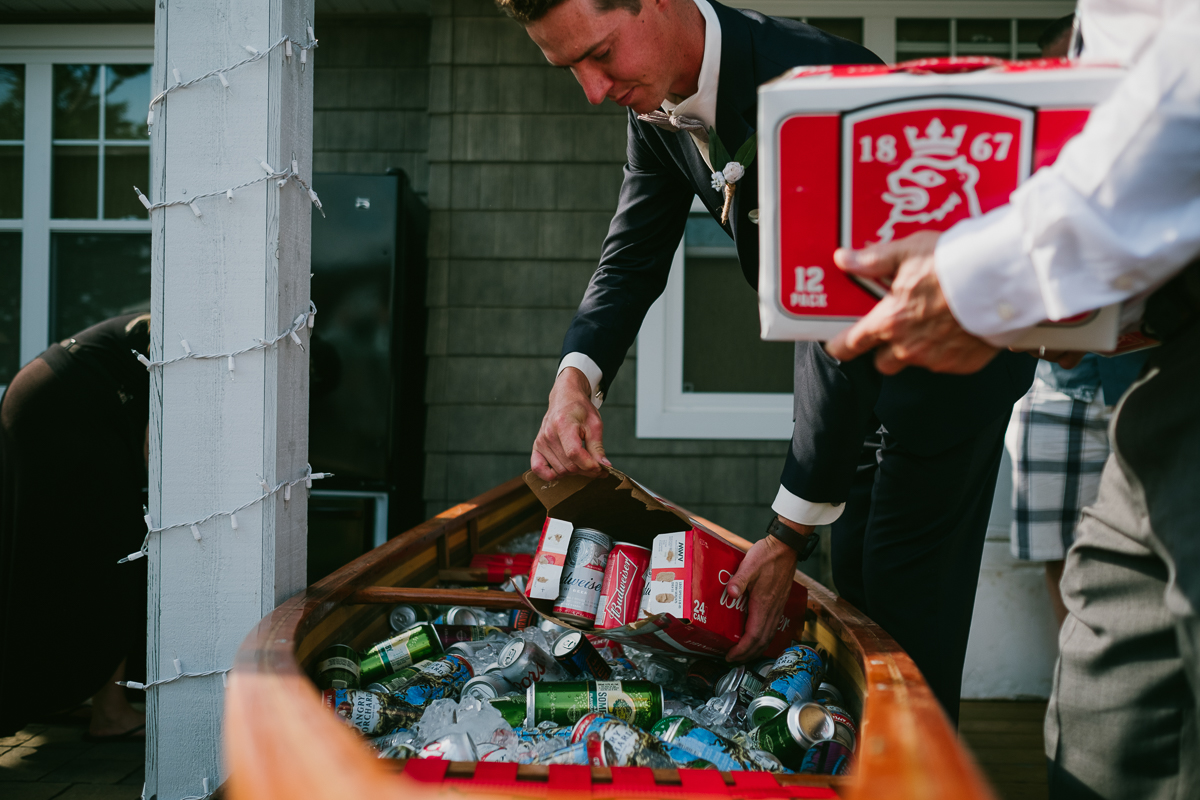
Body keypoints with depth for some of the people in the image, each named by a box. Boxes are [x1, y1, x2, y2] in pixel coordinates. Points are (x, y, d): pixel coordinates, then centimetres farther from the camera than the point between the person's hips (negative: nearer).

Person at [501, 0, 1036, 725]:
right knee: (855, 588, 14)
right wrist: (575, 379, -22)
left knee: (907, 609, -9)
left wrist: (791, 535, -30)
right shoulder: (658, 102, -6)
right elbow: (632, 261, 1)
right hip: (854, 350, 9)